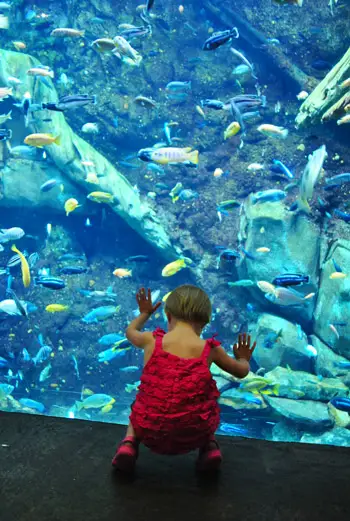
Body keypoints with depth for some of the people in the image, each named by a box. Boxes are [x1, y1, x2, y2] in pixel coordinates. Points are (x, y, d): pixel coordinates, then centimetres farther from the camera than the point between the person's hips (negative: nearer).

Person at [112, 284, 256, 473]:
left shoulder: (151, 341, -2)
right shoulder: (210, 349, -4)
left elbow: (130, 331, 23)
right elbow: (241, 372, 13)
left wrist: (144, 313, 43)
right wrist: (244, 360, 37)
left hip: (150, 432, 1)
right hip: (194, 435, 0)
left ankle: (130, 443, 10)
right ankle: (209, 446, 14)